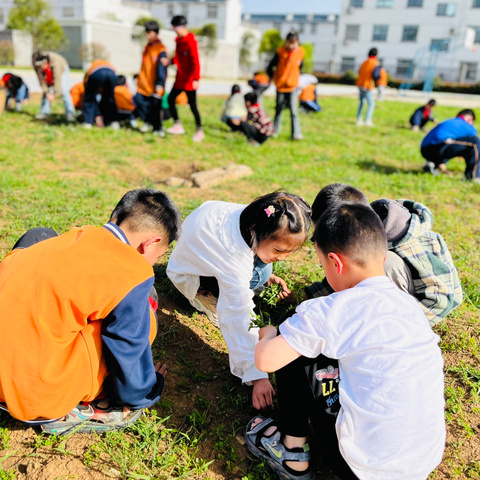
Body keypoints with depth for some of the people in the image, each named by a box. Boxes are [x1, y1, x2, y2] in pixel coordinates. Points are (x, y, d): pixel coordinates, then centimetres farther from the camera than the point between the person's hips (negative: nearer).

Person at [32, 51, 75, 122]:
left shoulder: (55, 61, -43)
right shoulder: (36, 63, -30)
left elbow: (57, 79, -41)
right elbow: (41, 79, -23)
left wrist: (54, 94, -40)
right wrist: (47, 92, -30)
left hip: (61, 69, -4)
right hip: (48, 74, 4)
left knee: (64, 91, -18)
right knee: (46, 92, -3)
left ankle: (70, 113, -18)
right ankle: (44, 112, 4)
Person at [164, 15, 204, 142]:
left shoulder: (191, 41, -15)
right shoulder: (179, 40, 11)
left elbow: (195, 61, -22)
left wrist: (196, 79, -29)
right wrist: (170, 62, 0)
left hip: (189, 80, -9)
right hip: (180, 78, 9)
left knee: (192, 105, -5)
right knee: (170, 99, 9)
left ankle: (199, 130, 8)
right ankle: (178, 126, 19)